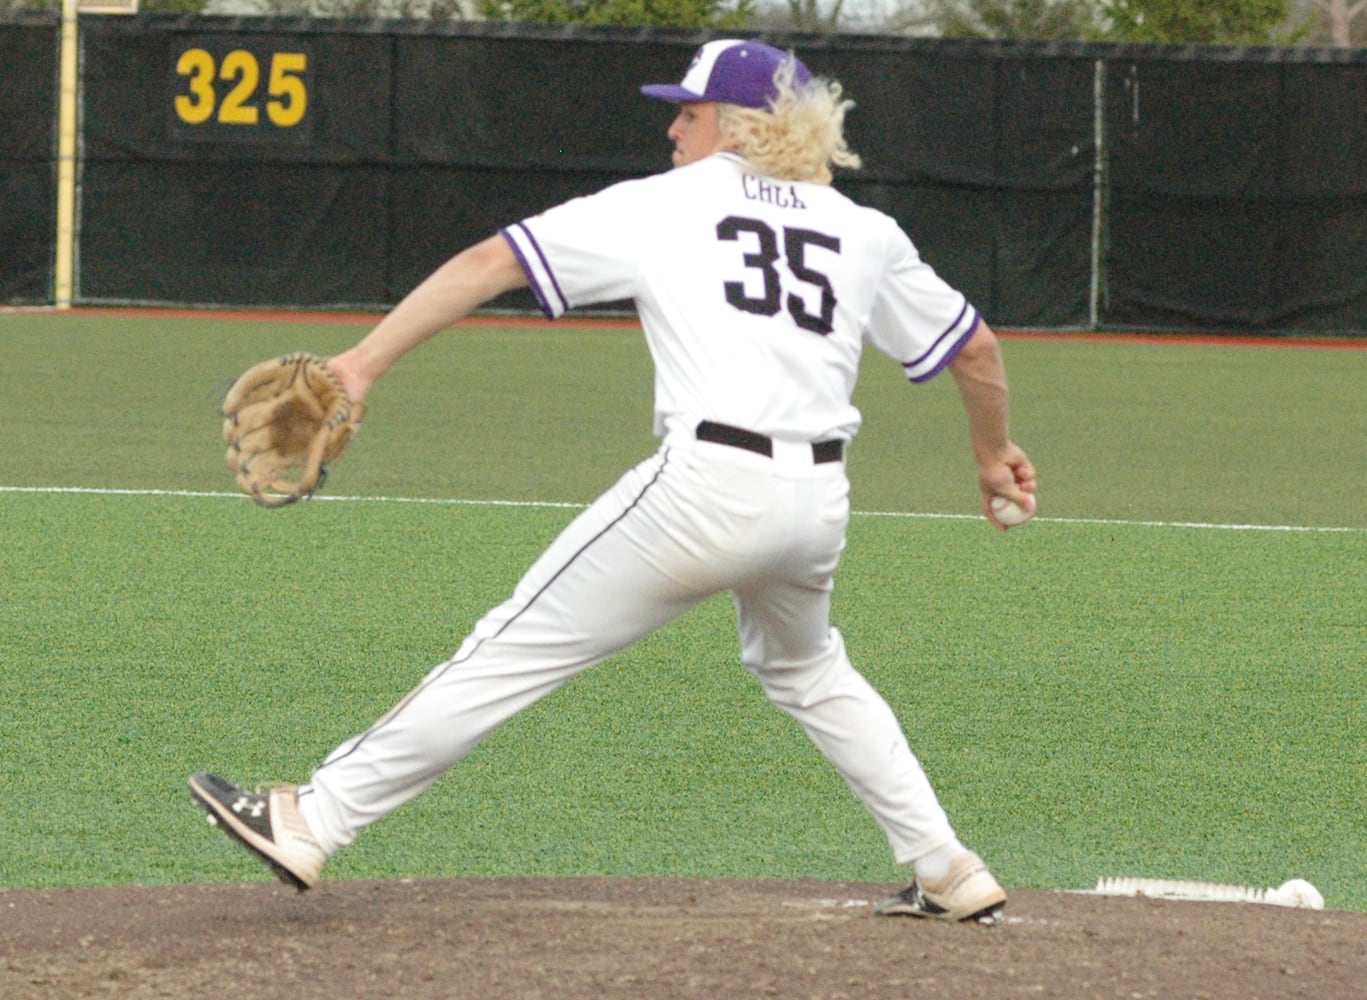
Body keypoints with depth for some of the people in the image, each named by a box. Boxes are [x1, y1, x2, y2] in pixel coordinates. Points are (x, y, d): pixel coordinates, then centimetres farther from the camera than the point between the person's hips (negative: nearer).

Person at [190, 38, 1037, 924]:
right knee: (807, 670, 33)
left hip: (709, 484, -5)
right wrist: (994, 452, 42)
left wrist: (362, 363, 0)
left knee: (516, 650, 0)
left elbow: (488, 265, 2)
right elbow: (976, 347, 23)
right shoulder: (865, 233, 17)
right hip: (821, 501, 5)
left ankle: (316, 823, 0)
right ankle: (950, 874, 30)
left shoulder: (660, 205, 8)